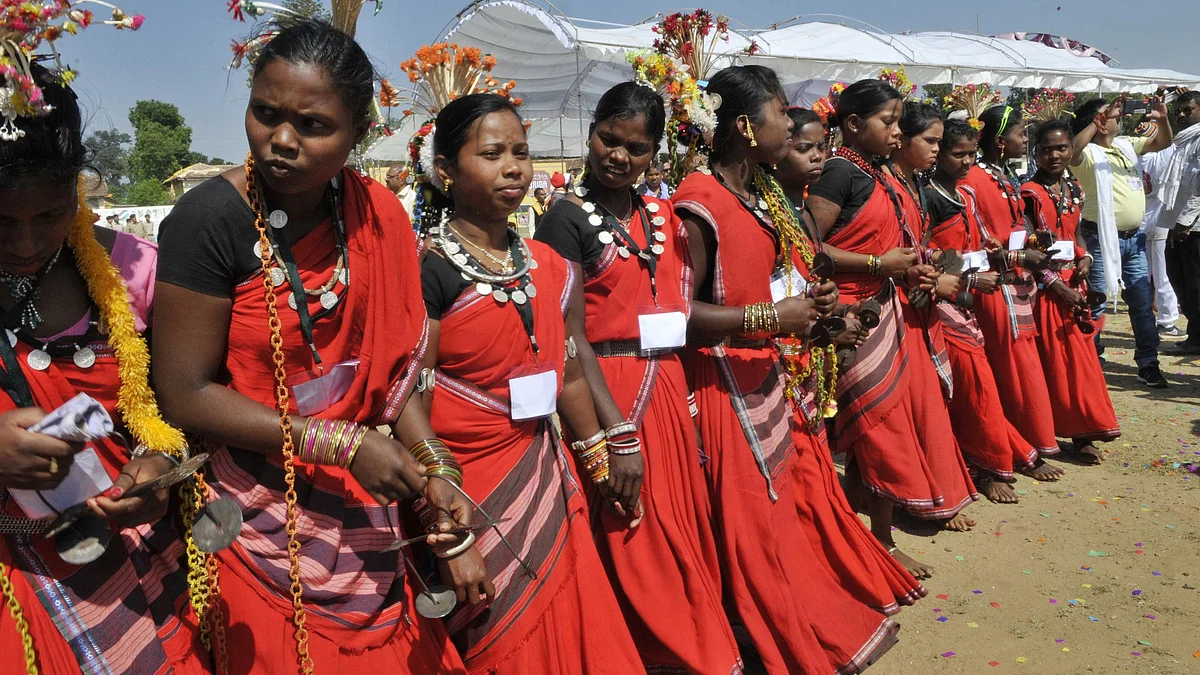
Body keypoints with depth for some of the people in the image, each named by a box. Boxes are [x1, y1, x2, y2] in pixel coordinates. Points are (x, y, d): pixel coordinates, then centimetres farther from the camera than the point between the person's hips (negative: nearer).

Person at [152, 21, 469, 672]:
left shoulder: (377, 215, -3)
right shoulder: (210, 220, -17)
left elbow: (391, 366, 2)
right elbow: (185, 395, -16)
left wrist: (433, 471, -10)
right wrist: (341, 444, -19)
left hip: (369, 509, 5)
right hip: (263, 515, -4)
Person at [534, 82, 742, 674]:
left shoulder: (662, 215, 12)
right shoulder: (567, 217, -6)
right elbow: (571, 337, -13)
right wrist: (618, 433, -16)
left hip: (667, 387, 6)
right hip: (606, 392, -6)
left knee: (681, 530, 13)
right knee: (633, 544, 4)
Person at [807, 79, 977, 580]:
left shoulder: (881, 176, 14)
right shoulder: (840, 172, -12)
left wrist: (911, 271, 4)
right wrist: (880, 264, -19)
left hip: (892, 309, 9)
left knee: (913, 409, 15)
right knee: (880, 423, -2)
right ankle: (882, 541, 11)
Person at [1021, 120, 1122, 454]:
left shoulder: (1075, 190, 11)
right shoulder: (1029, 193, -10)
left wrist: (1085, 259, 1)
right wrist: (1057, 285, -15)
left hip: (1073, 284, 6)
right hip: (1045, 285, -6)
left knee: (1080, 355, 6)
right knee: (1051, 358, -1)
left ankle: (1082, 434, 15)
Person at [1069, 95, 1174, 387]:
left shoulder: (1126, 145, 12)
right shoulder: (1088, 153, -10)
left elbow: (1162, 143, 18)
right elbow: (1073, 149, -32)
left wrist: (1162, 119, -1)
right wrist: (1099, 119, -32)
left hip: (1134, 238, 7)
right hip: (1102, 238, -7)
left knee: (1142, 303, 10)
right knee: (1096, 303, -2)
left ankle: (1148, 365, 19)